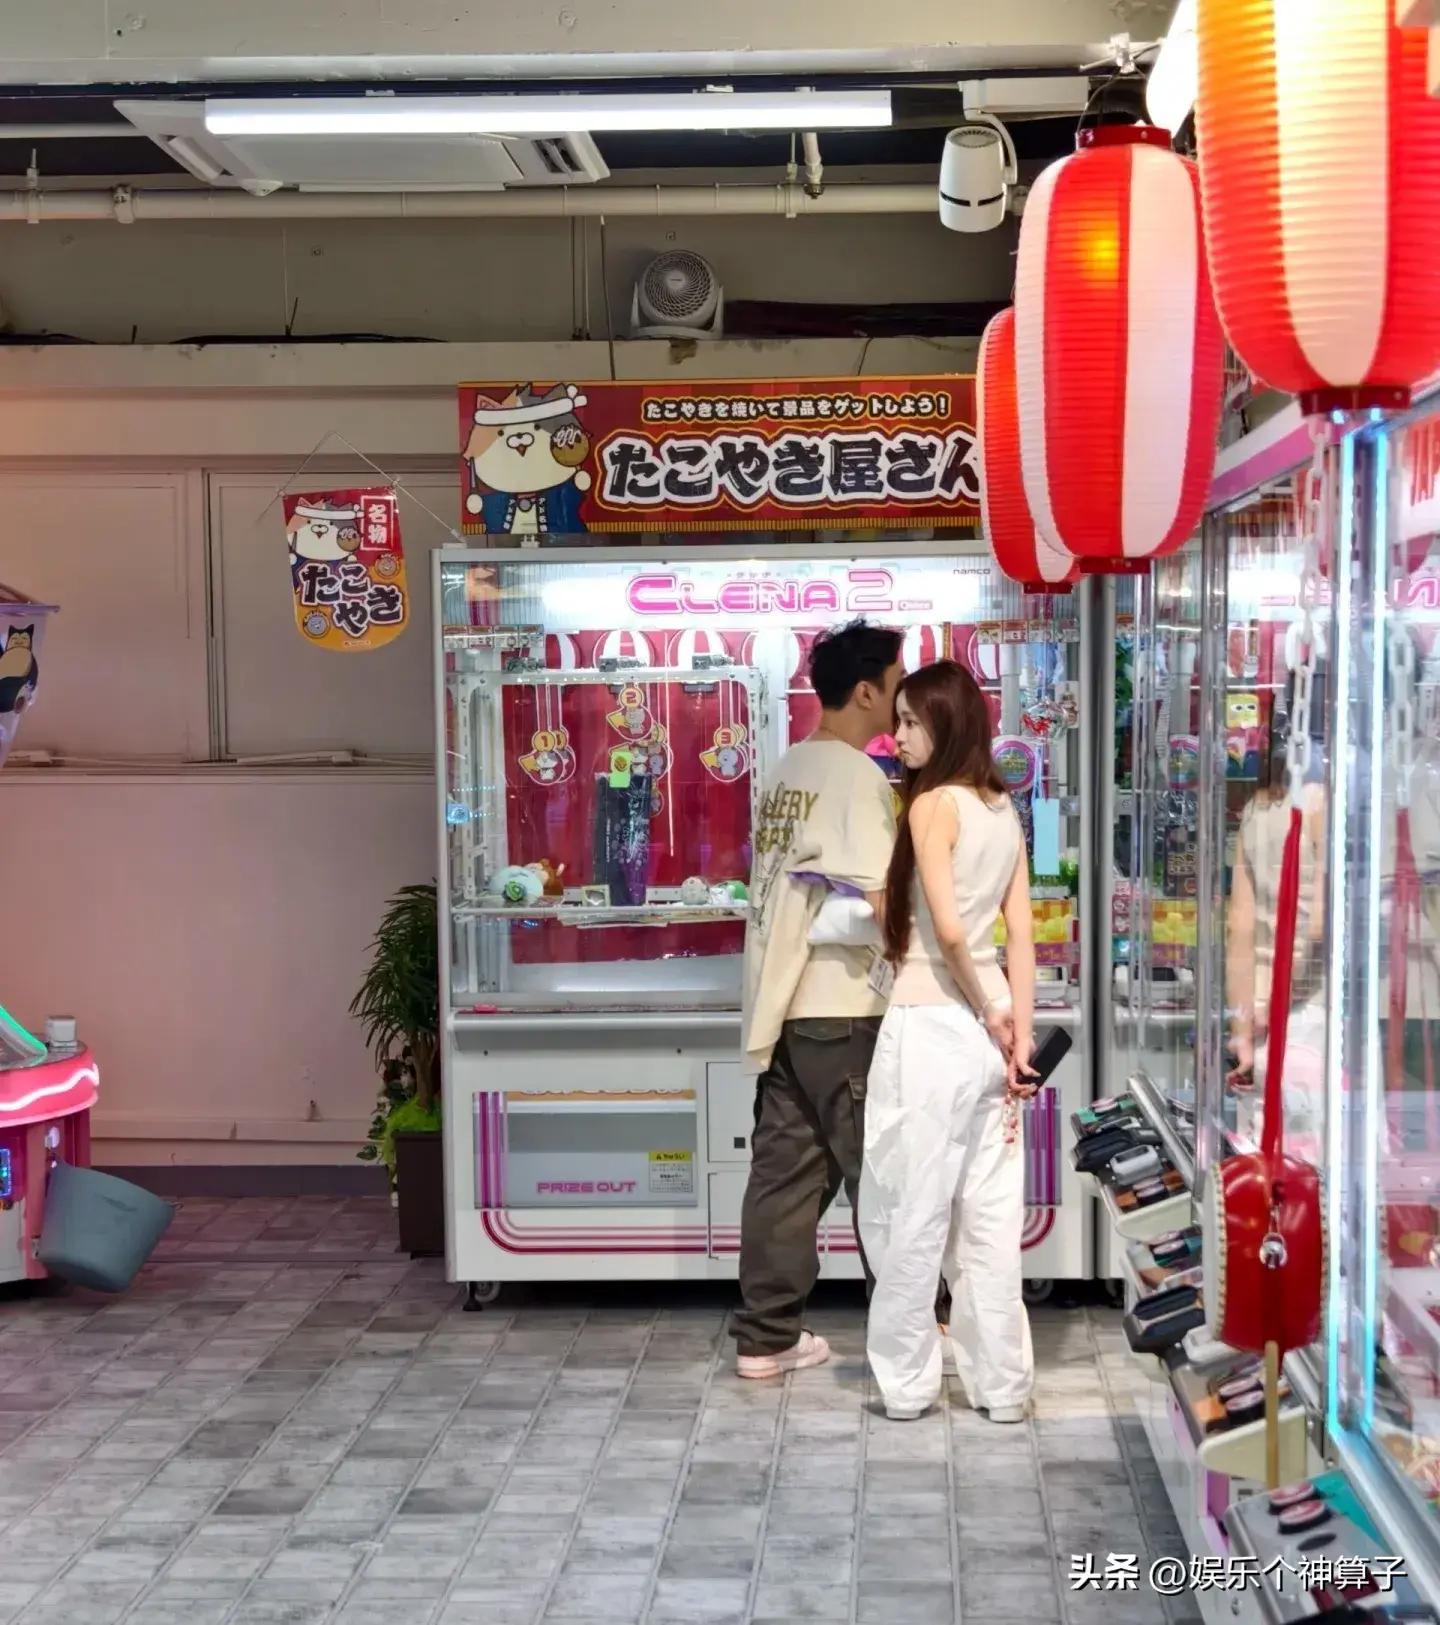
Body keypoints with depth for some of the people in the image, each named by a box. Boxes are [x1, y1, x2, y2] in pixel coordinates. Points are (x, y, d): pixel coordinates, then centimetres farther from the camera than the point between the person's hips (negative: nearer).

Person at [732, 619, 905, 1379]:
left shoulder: (788, 769, 14)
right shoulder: (857, 775, -14)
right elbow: (879, 896, -21)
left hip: (779, 1000, 8)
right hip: (841, 1008, -8)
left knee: (784, 1168, 10)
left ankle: (766, 1335, 14)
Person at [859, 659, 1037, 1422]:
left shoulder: (933, 803, -11)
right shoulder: (1003, 809, 11)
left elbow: (948, 930, -19)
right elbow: (1020, 932, 7)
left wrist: (987, 1016, -7)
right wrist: (1018, 1032, 4)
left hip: (931, 1026, -7)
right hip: (987, 1028, 7)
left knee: (911, 1213, 4)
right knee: (991, 1214, 11)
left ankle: (906, 1382, 13)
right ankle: (1001, 1382, 17)